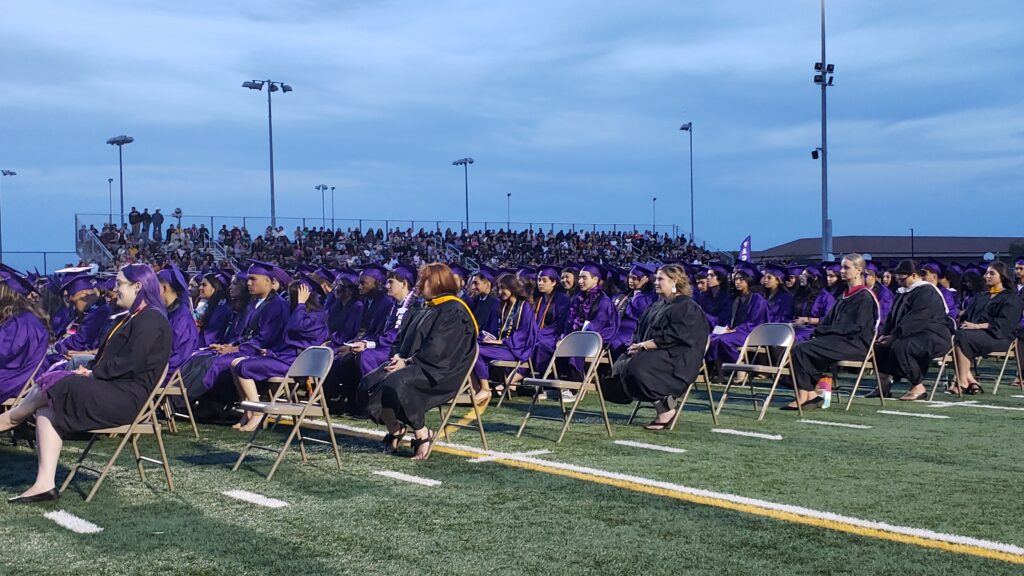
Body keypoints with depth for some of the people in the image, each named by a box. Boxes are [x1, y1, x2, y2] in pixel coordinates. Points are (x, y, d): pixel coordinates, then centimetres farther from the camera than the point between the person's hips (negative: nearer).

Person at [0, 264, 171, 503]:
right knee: (46, 409, -6)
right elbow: (105, 356, 22)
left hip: (125, 397, -10)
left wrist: (92, 374, -11)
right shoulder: (127, 319, 22)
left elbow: (129, 363, -19)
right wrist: (89, 370, 3)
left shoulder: (151, 319, -11)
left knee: (48, 389, -12)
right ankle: (45, 484, -13)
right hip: (110, 389, 10)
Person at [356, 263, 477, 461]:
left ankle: (422, 434, -18)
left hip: (439, 373, -9)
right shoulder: (431, 309, 20)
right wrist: (400, 355, 1)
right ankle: (395, 429, 3)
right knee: (369, 383, -10)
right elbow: (408, 337, 22)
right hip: (415, 365, 9)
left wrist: (408, 362, -18)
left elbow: (437, 350, -19)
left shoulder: (454, 311, -10)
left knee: (396, 383, -34)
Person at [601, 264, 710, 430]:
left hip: (677, 358, -9)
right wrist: (636, 344, -2)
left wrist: (644, 345, -17)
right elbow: (641, 328, 20)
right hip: (655, 353, 9)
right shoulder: (658, 305, 19)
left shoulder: (687, 308, -7)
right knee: (621, 366, -12)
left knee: (637, 367, -31)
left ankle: (666, 409, -19)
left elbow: (673, 337, -18)